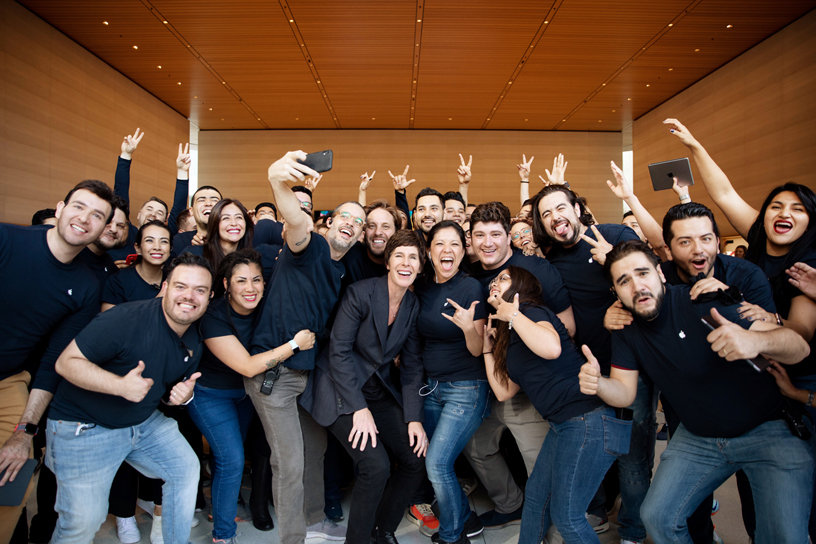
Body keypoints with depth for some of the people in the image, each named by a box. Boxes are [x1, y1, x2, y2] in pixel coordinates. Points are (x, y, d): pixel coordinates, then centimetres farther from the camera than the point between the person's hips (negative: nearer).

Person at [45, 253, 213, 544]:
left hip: (145, 421, 7)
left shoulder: (194, 343, -2)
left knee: (187, 468, 3)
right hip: (84, 427, -6)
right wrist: (120, 385, -34)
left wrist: (182, 395, -10)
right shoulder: (127, 318, -26)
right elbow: (66, 362, -22)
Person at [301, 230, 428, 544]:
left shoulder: (414, 306, 2)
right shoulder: (361, 292, -16)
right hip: (342, 391, -6)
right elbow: (339, 350, -18)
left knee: (417, 460, -1)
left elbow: (412, 365, 5)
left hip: (379, 391, 6)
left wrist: (414, 418, -3)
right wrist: (359, 408, -21)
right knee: (376, 466, -19)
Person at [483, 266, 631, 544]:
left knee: (566, 515, 2)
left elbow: (552, 348, -32)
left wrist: (513, 315, -18)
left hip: (589, 419, -10)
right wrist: (488, 348, 17)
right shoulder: (509, 336, 18)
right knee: (535, 497, 21)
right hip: (564, 424, 10)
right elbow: (503, 392, 18)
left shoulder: (533, 311, -8)